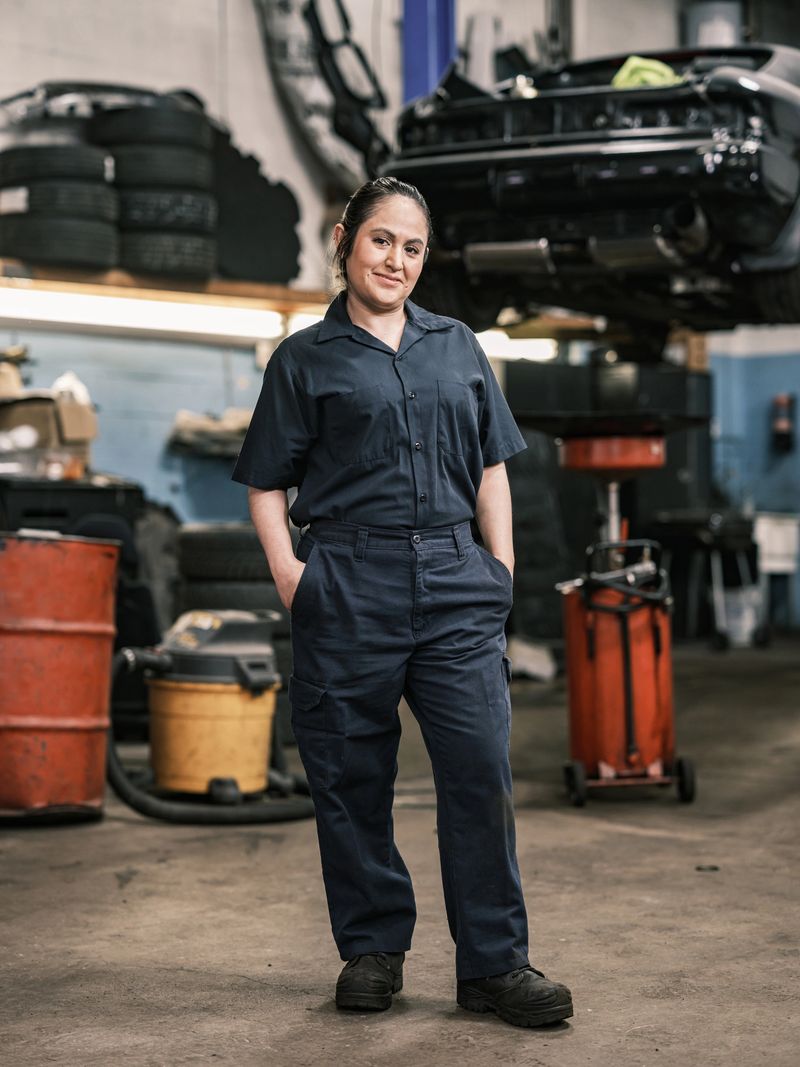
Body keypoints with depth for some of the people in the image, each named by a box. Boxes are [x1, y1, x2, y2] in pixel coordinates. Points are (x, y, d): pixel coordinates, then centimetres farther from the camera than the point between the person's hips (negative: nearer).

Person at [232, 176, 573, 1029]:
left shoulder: (458, 348, 17)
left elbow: (491, 469, 18)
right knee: (351, 775, 3)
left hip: (454, 582, 2)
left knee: (480, 765, -5)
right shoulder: (307, 359, 8)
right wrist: (286, 568, -8)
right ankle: (372, 949, 18)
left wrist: (502, 566, 8)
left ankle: (494, 963, 1)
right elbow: (266, 484, 6)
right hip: (347, 589, -2)